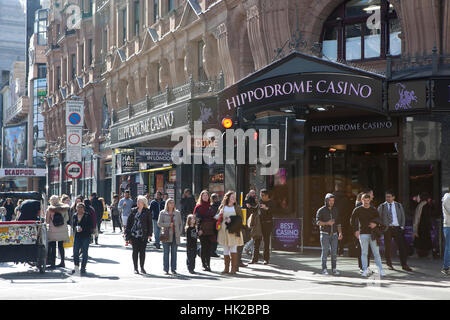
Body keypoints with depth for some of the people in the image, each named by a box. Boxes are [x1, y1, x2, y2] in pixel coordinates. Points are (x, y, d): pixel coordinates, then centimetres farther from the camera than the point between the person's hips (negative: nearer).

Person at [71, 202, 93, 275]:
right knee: (75, 251, -3)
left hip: (86, 236, -3)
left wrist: (82, 229, -16)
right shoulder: (75, 216, 10)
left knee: (84, 252, 0)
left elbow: (91, 226, -5)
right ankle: (76, 267, 7)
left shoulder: (87, 216, -3)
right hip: (77, 236, 3)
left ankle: (83, 268, 8)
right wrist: (76, 228, -5)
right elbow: (73, 225, 18)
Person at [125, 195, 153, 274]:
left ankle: (142, 268, 14)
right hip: (134, 234, 2)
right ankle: (135, 268, 9)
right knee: (135, 251, 3)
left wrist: (149, 234, -3)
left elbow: (149, 223, 2)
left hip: (143, 235, -2)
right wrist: (127, 232, 4)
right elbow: (129, 221, 10)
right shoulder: (134, 211, 7)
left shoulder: (147, 212, 1)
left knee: (142, 251, 3)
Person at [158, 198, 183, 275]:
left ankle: (173, 269, 10)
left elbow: (180, 224, 14)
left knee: (174, 253, 4)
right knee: (166, 253, -1)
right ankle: (166, 269, 3)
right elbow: (159, 223, -2)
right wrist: (168, 224, -12)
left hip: (175, 236, 2)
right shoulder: (162, 213, 3)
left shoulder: (177, 213, 10)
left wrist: (179, 232, 2)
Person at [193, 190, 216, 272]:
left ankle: (208, 264, 9)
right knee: (203, 247, -1)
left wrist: (214, 229, 6)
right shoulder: (198, 207, 0)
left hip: (210, 230, 3)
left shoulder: (210, 207, 12)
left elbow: (214, 218, 14)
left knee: (209, 247, 3)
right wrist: (199, 229, -13)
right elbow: (196, 218, -4)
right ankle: (204, 264, 5)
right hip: (202, 230, -3)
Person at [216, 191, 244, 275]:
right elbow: (219, 219, 15)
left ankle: (234, 268, -3)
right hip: (224, 231, 2)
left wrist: (231, 219, -12)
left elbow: (240, 219, -1)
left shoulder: (237, 208, 6)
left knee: (233, 249, -5)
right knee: (225, 250, 4)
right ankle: (226, 268, 9)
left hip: (233, 231, -2)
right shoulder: (222, 207, 11)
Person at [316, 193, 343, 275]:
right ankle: (324, 269, 0)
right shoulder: (321, 210, -1)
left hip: (334, 234, 3)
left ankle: (334, 269, 3)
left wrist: (340, 233, 5)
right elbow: (318, 222, -9)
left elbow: (338, 222, 16)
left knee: (334, 252, -2)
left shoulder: (336, 210, 11)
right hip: (325, 234, -3)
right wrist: (327, 223, -24)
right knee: (325, 252, -6)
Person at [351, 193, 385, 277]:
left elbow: (378, 219, 8)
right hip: (363, 234, -1)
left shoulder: (374, 210, 10)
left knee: (376, 253, 0)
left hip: (373, 233, 1)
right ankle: (365, 270, 3)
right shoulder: (357, 210, 5)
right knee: (364, 253, 0)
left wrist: (375, 224, -14)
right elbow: (353, 221, 5)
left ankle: (381, 270, 2)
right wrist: (356, 230, -7)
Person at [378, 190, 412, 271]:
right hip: (387, 228, -1)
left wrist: (402, 227, 1)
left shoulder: (398, 205, 11)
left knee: (402, 246, -5)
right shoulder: (382, 206, 6)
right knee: (387, 247, 2)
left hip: (397, 228, 1)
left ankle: (404, 265, -1)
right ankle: (389, 264, 16)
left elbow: (403, 216, 12)